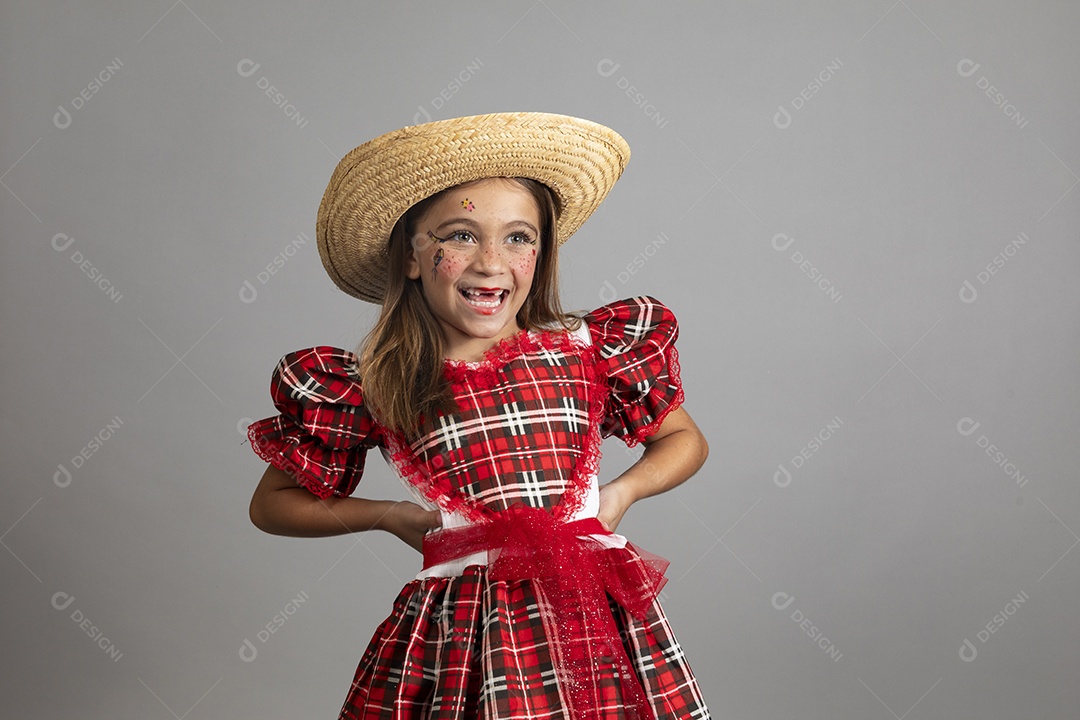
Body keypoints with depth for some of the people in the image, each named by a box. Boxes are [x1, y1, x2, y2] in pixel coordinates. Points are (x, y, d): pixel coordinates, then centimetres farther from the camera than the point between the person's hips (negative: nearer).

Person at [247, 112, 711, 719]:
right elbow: (271, 504, 12)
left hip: (598, 620, 2)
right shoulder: (373, 388, 0)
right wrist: (390, 516, 0)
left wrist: (622, 492, 1)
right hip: (460, 631, -2)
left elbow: (686, 439, 19)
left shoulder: (589, 349, 4)